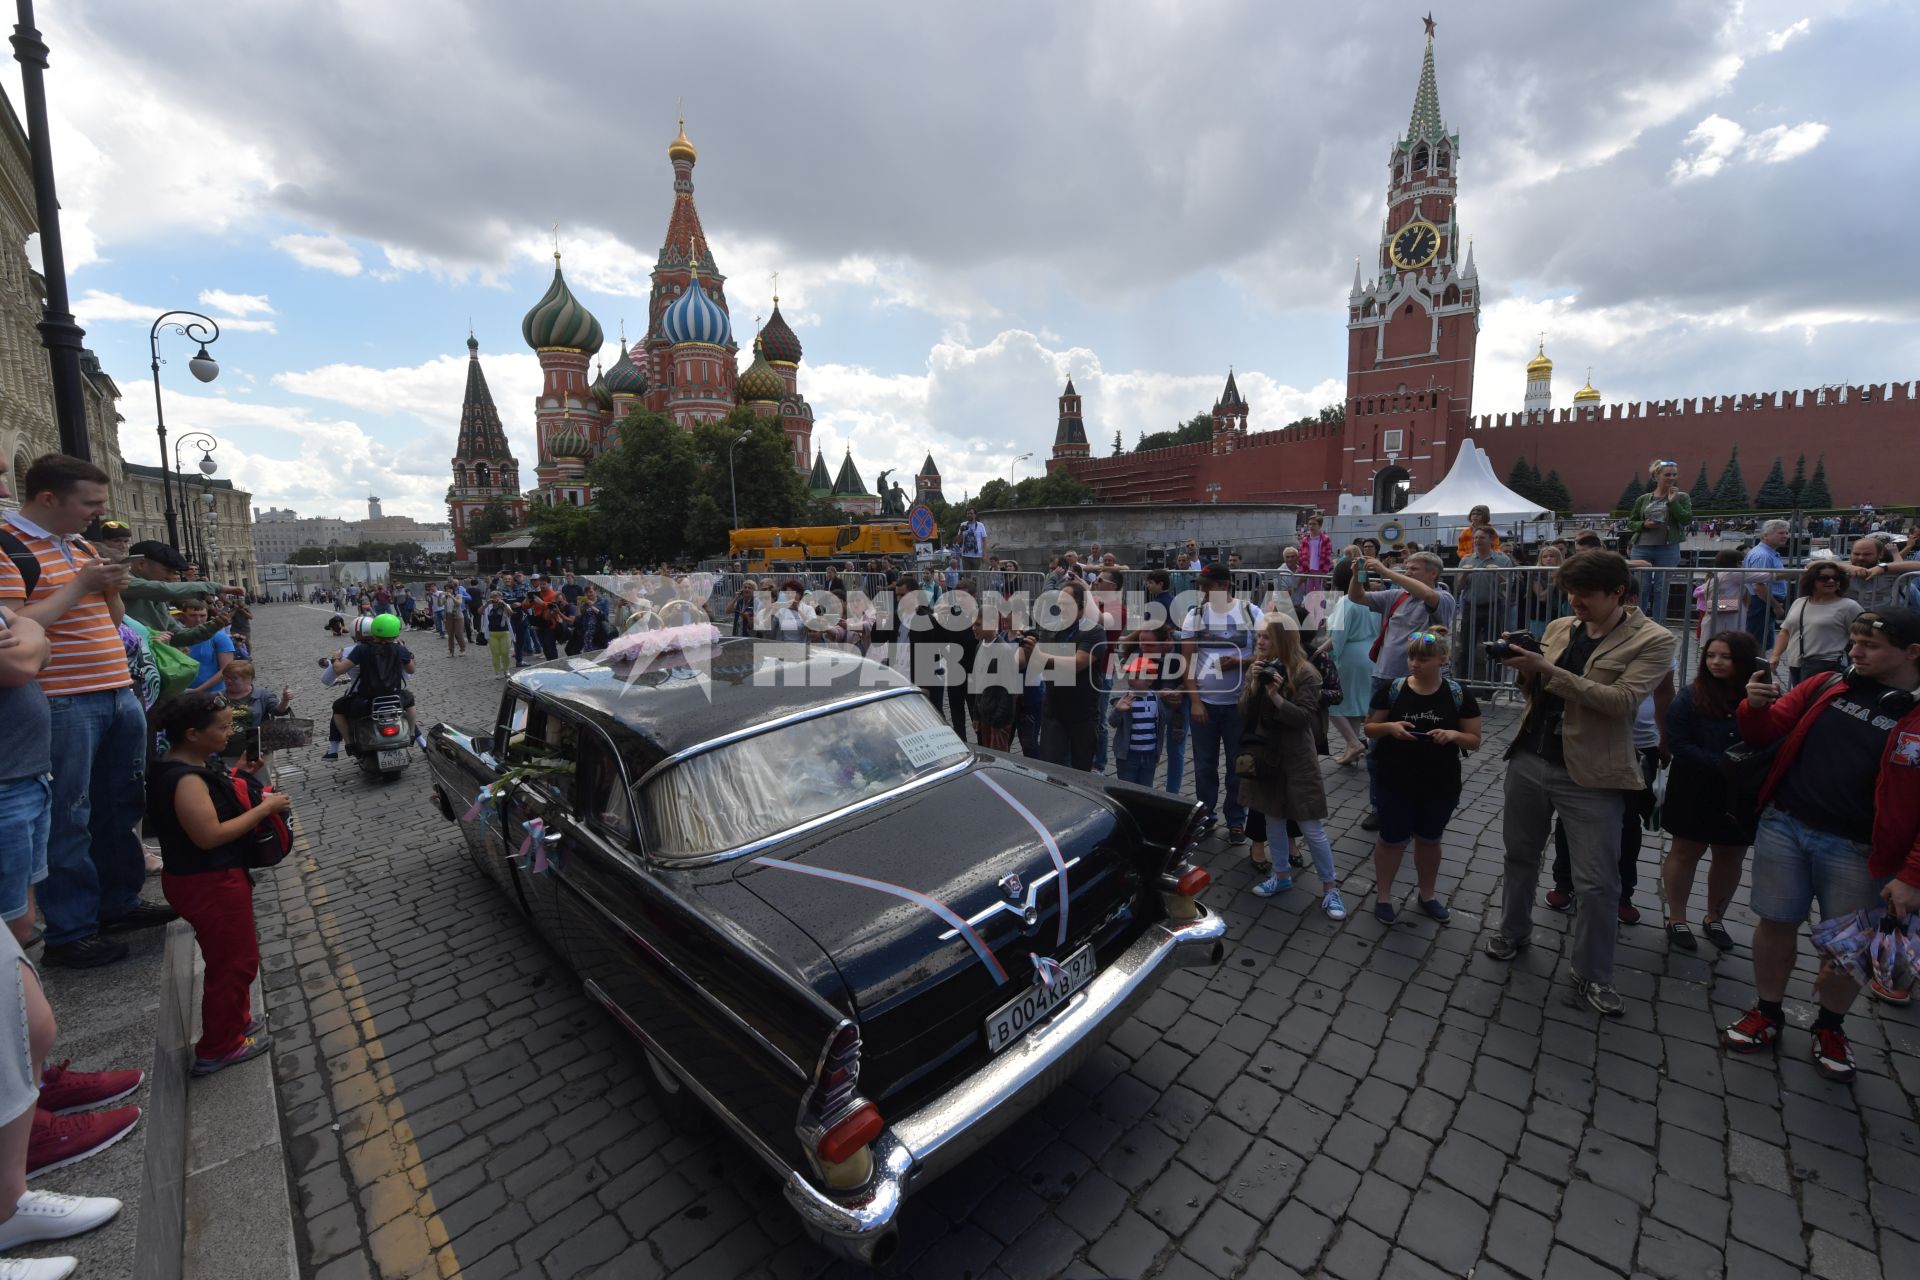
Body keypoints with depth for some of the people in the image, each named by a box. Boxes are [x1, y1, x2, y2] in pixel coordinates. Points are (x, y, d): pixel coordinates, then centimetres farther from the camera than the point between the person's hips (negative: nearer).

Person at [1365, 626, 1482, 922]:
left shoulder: (1458, 694, -6)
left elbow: (1474, 741, -1)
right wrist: (1389, 727, -21)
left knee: (1429, 840, 19)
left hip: (1441, 786, 1)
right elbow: (1369, 728, 0)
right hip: (1397, 783, -1)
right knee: (1391, 840, 8)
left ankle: (1427, 895, 39)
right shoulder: (1392, 689, -9)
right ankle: (1382, 895, 27)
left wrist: (1454, 734, -22)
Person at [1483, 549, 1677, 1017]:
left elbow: (1621, 700, -21)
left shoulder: (1653, 640, -8)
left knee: (1598, 883, 4)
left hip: (1590, 776, -5)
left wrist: (1550, 670, -28)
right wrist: (1526, 669, -9)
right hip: (1529, 760, 5)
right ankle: (1513, 931, 38)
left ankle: (1592, 975, 21)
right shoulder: (1558, 627, 6)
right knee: (1520, 854, 19)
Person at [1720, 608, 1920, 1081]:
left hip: (1857, 849, -2)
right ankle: (1767, 1014, 27)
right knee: (1776, 922, 10)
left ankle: (1830, 1028, 35)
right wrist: (1756, 707, -15)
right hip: (1784, 825, 2)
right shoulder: (1827, 687, 3)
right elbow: (1765, 733, 8)